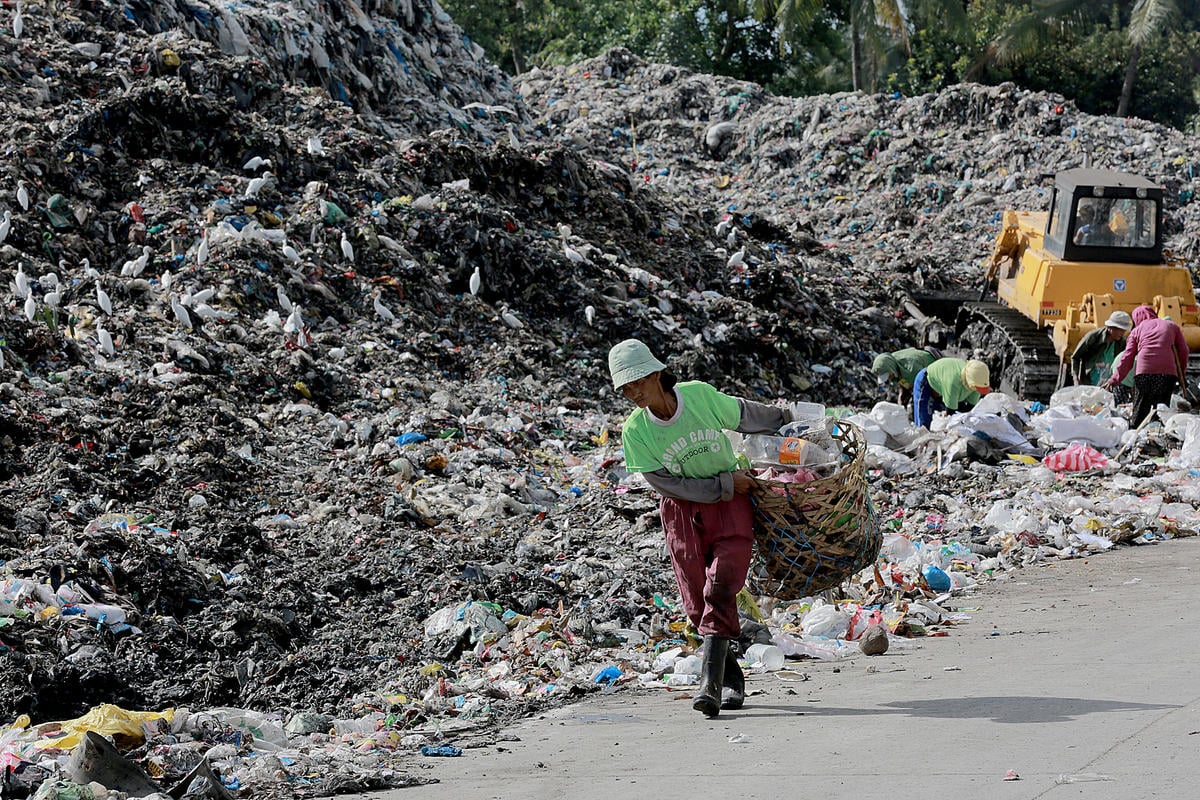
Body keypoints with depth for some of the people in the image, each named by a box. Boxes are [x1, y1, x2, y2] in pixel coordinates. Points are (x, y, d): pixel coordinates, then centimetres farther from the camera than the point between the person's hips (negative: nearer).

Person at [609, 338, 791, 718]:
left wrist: (788, 419, 23)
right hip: (682, 511, 1)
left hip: (731, 504, -1)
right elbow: (666, 484, -8)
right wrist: (725, 484, -12)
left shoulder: (700, 395, -11)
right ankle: (732, 680, 16)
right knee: (698, 603, -1)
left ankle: (710, 683, -24)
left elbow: (744, 415, 8)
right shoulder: (635, 431, -10)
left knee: (720, 589, -17)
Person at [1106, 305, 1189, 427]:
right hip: (1168, 372, 1)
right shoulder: (1172, 326, 22)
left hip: (1143, 372, -1)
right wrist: (1181, 373, 22)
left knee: (1140, 410, 3)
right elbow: (1183, 351, 15)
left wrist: (1115, 379, 6)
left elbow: (1127, 356, 8)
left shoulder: (1137, 330, 18)